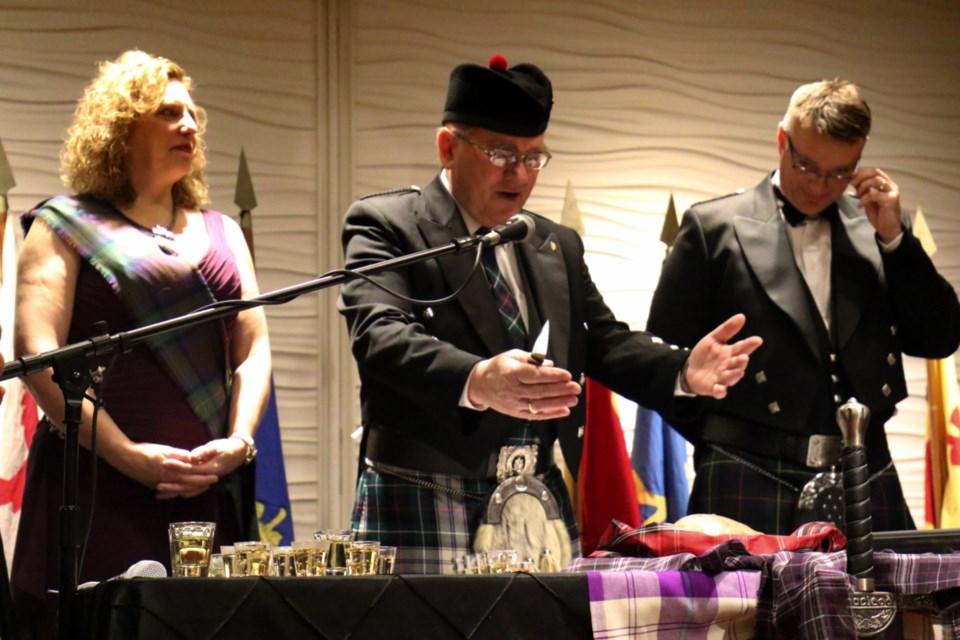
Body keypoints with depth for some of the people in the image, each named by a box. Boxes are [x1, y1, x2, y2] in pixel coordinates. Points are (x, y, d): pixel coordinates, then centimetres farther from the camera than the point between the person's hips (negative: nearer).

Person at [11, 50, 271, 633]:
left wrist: (237, 442, -6)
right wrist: (128, 455, -15)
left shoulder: (222, 234, 20)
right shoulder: (66, 226, 5)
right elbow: (39, 354, -7)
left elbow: (254, 349, 13)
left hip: (209, 491, 4)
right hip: (101, 484, -4)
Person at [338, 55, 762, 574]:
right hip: (425, 506, -5)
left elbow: (605, 342, 17)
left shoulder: (558, 247, 20)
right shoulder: (383, 226, -1)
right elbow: (382, 337, -17)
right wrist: (476, 382, -36)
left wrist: (685, 371, -5)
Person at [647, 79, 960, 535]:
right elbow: (663, 356, 6)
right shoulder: (714, 227, 6)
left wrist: (894, 237, 1)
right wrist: (722, 443, 1)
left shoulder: (878, 228, 15)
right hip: (752, 486, -3)